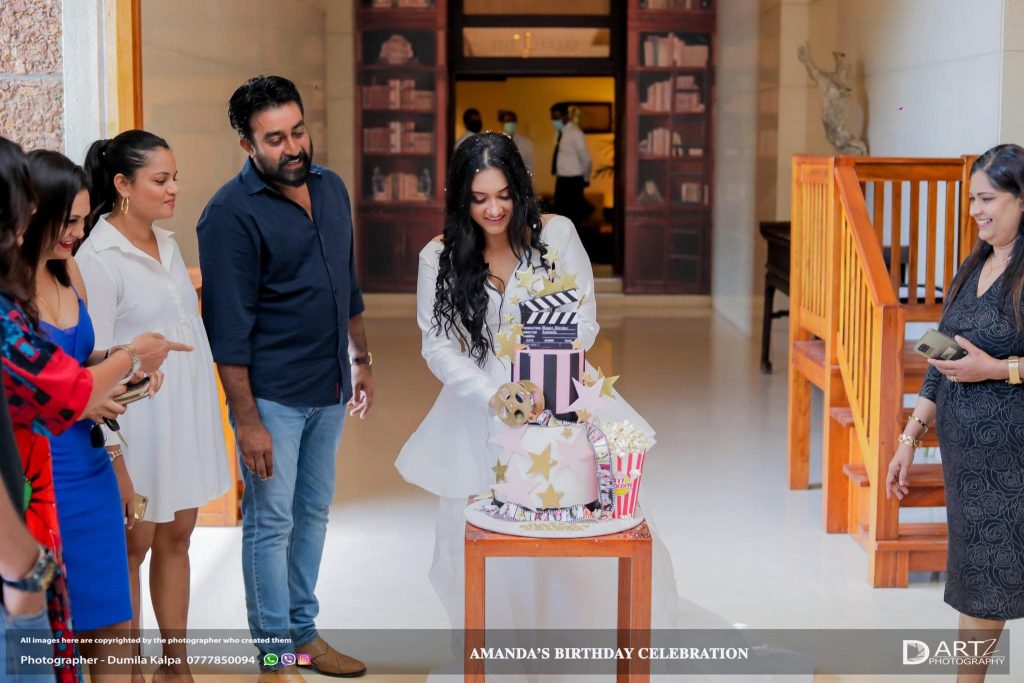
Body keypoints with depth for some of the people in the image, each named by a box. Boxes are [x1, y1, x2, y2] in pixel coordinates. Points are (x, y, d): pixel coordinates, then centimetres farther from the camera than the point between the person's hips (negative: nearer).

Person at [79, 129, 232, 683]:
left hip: (187, 413, 7)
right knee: (133, 546, 6)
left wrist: (203, 417, 15)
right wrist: (111, 448, -17)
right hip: (139, 421, -7)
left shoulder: (166, 243, 8)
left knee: (177, 537, 14)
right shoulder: (98, 258, -15)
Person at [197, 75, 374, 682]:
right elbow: (229, 329, -18)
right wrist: (247, 421, -19)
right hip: (272, 395, -7)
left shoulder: (331, 188, 5)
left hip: (329, 387, 7)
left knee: (314, 512, 16)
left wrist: (362, 360, 18)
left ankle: (304, 631, 31)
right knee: (271, 522, 2)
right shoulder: (231, 214, -16)